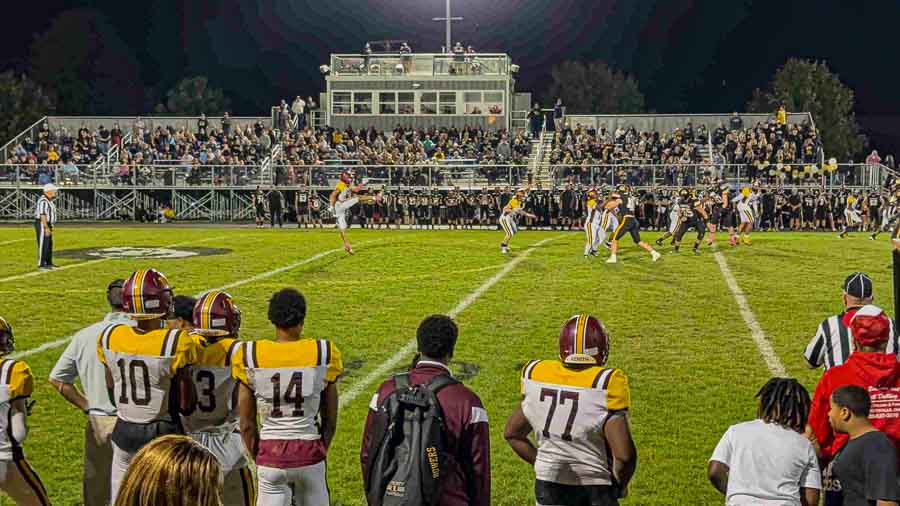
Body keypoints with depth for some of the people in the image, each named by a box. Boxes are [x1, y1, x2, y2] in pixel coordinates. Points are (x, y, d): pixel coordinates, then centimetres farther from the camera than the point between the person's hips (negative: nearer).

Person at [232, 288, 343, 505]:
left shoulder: (250, 356, -5)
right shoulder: (323, 353, -5)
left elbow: (246, 425, 0)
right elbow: (330, 422, 3)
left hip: (270, 455, 0)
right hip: (310, 452, 0)